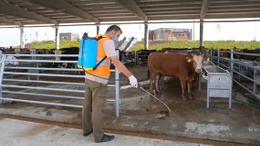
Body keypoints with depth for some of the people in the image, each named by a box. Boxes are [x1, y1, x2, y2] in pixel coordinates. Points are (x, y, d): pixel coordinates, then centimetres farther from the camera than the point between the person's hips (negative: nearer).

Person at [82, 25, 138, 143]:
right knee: (97, 108, 1)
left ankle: (87, 129, 33)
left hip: (89, 78, 9)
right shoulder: (107, 42, -14)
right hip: (99, 80, -9)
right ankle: (99, 136, 14)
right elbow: (116, 62, -25)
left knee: (88, 105, 17)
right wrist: (131, 76, -24)